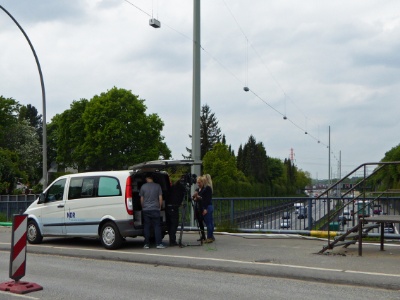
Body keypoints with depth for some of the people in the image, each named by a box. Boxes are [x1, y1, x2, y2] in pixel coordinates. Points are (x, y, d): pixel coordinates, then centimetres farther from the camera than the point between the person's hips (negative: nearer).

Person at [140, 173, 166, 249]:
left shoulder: (143, 186, 0)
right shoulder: (157, 186, 0)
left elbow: (141, 199, 6)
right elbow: (160, 198, 2)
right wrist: (160, 207, 15)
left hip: (146, 209, 1)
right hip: (155, 209, -1)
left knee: (146, 227, 5)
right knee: (157, 226, 1)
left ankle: (146, 244, 6)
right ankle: (158, 244, -4)